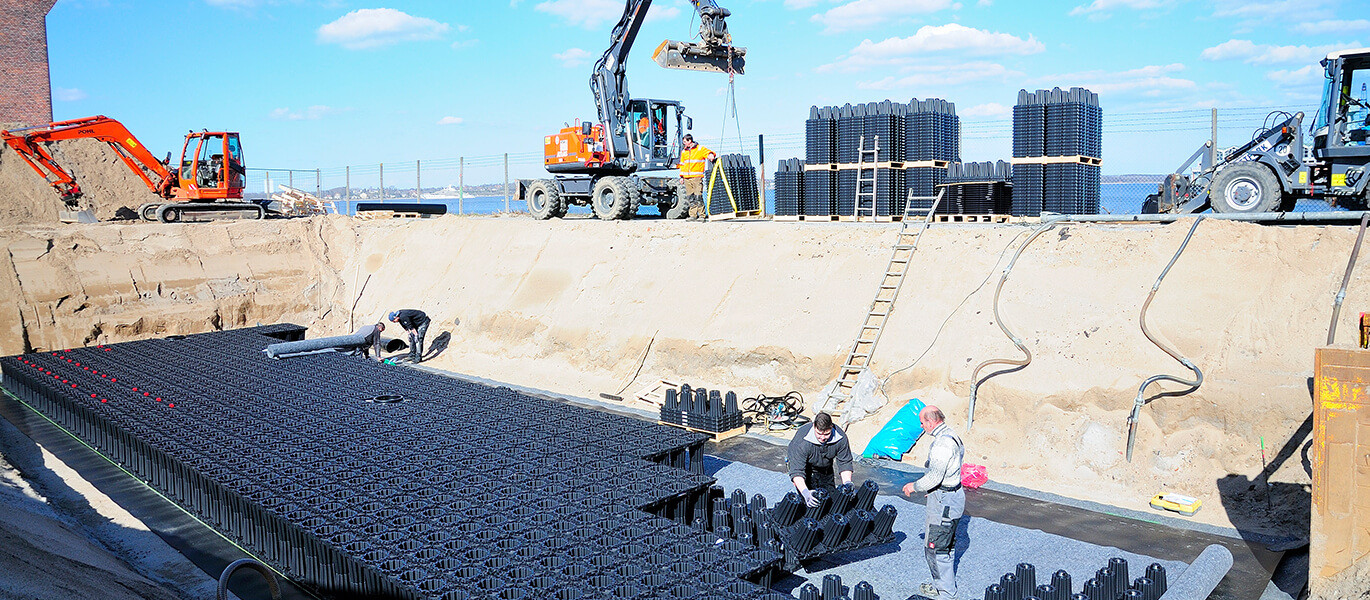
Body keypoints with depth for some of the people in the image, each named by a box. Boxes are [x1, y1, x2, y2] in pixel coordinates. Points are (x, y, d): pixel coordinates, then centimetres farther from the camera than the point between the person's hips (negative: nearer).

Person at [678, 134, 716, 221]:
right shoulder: (684, 151, 18)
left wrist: (711, 155, -27)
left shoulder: (700, 149, 1)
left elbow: (709, 152, -3)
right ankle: (693, 215, 9)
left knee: (698, 197, -11)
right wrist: (681, 176, 17)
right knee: (690, 198, 4)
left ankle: (702, 215, -6)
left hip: (697, 178, -6)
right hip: (687, 178, 6)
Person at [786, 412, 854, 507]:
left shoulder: (841, 438, -29)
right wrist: (805, 492, -55)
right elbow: (797, 471, -41)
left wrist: (847, 484, -34)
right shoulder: (802, 441, -40)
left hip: (826, 469, 4)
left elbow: (845, 463, -18)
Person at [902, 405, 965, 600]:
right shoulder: (952, 436, 8)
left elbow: (935, 477, -25)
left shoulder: (942, 443, -25)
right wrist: (928, 488, 20)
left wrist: (914, 487, -9)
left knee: (935, 547, 0)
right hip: (954, 495, 10)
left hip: (944, 500, -10)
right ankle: (946, 583, 33)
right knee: (947, 544, 21)